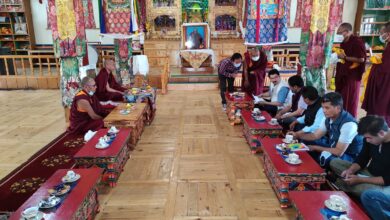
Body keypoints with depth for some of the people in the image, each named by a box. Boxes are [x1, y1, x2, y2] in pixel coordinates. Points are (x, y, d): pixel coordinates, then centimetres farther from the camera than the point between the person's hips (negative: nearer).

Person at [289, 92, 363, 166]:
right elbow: (315, 135, 6)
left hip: (349, 156, -8)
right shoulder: (329, 118, -5)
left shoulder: (348, 124, -30)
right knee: (306, 142, 6)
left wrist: (315, 148, -20)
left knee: (324, 156, -35)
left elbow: (338, 152, -30)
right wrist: (297, 135, -11)